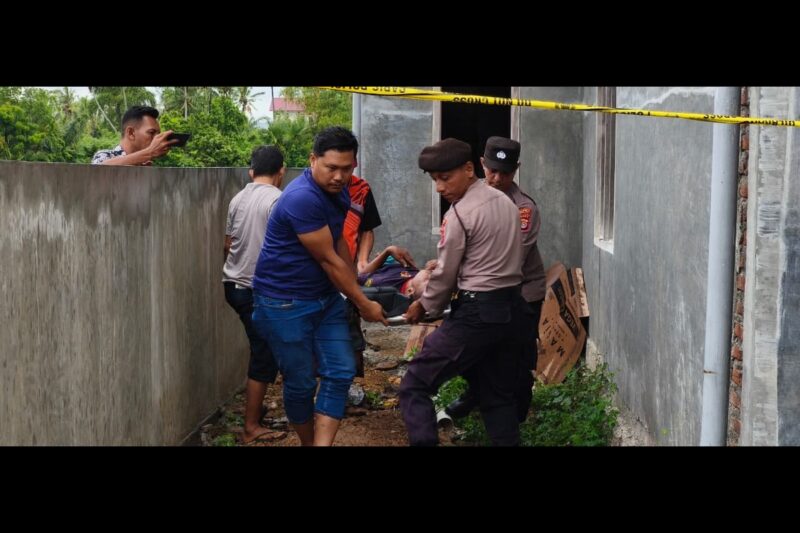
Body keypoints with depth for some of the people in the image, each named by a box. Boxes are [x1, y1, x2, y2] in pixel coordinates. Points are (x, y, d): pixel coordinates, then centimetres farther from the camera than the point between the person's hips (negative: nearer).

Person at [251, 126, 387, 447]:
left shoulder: (338, 192, 2)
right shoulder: (302, 198, -26)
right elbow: (328, 260, -20)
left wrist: (355, 291, 16)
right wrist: (364, 304, -11)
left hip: (326, 295, 8)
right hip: (285, 302, -8)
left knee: (340, 372, -1)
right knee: (300, 382, 3)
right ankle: (308, 442, 25)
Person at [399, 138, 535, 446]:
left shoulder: (460, 213, -13)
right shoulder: (506, 202, 12)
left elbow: (445, 274, -6)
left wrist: (425, 306, 11)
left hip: (477, 313, -8)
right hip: (513, 309, 9)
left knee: (414, 386, -4)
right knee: (500, 396, 17)